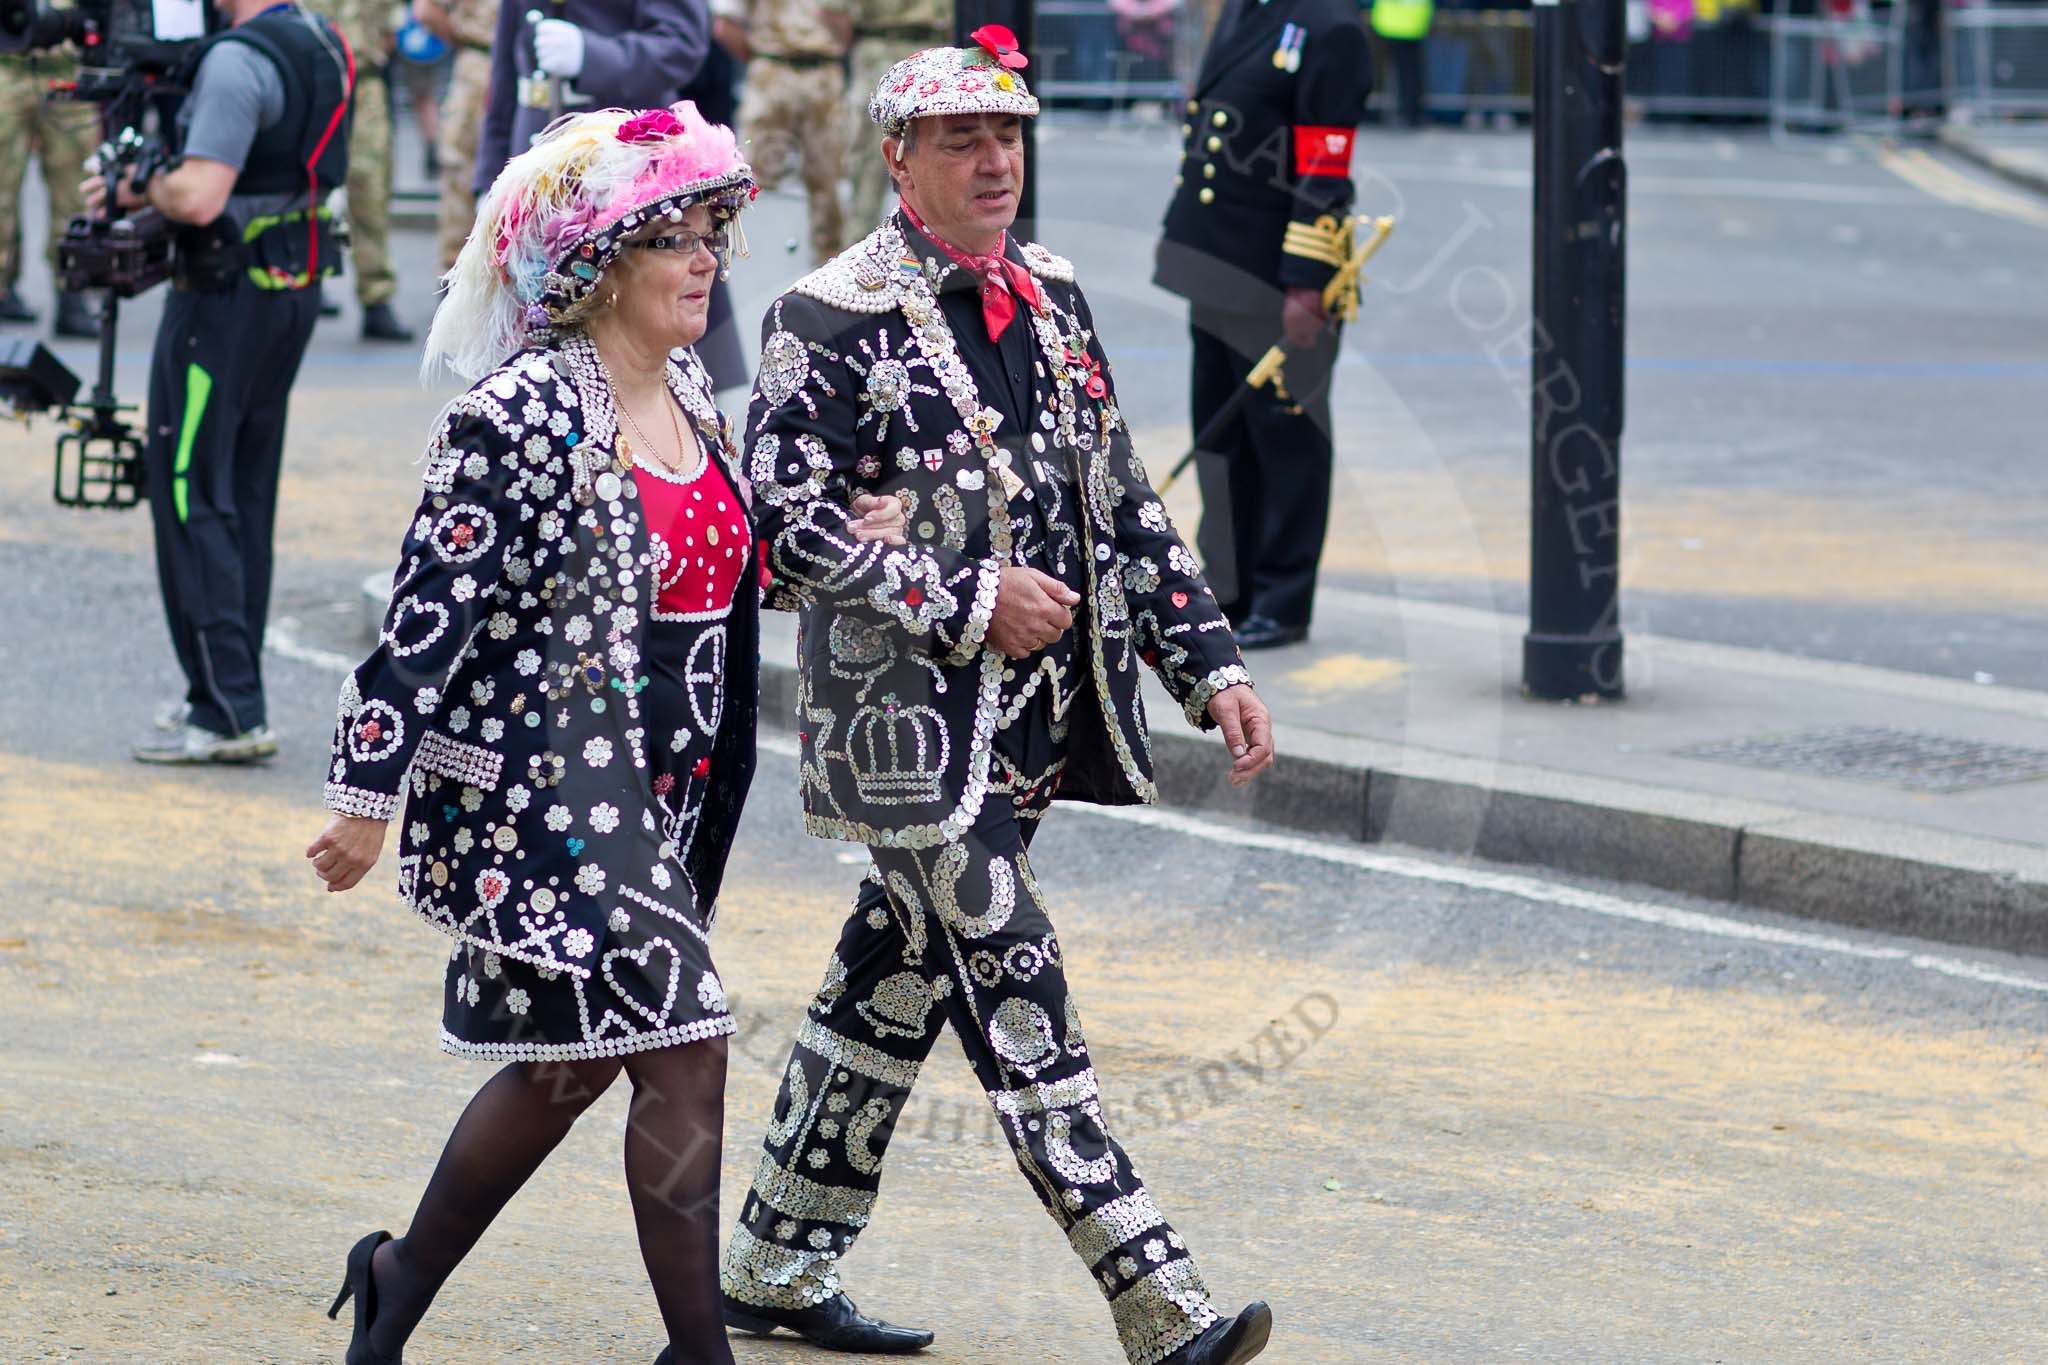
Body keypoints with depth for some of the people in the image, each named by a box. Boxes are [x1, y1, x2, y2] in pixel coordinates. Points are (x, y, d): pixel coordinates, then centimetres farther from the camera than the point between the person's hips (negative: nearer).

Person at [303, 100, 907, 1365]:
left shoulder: (690, 394, 9)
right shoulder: (519, 415, -16)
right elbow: (430, 606, -16)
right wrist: (368, 792, -16)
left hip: (656, 791, 9)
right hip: (548, 787, -9)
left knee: (566, 1067, 15)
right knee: (684, 1055, -9)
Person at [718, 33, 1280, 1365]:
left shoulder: (1053, 302, 13)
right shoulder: (833, 322, -10)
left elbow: (1122, 504, 17)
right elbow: (784, 517, -16)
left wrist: (1212, 664, 9)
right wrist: (966, 602, -19)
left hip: (1031, 726, 7)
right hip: (905, 719, -7)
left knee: (894, 986, 15)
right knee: (1020, 1007, -9)